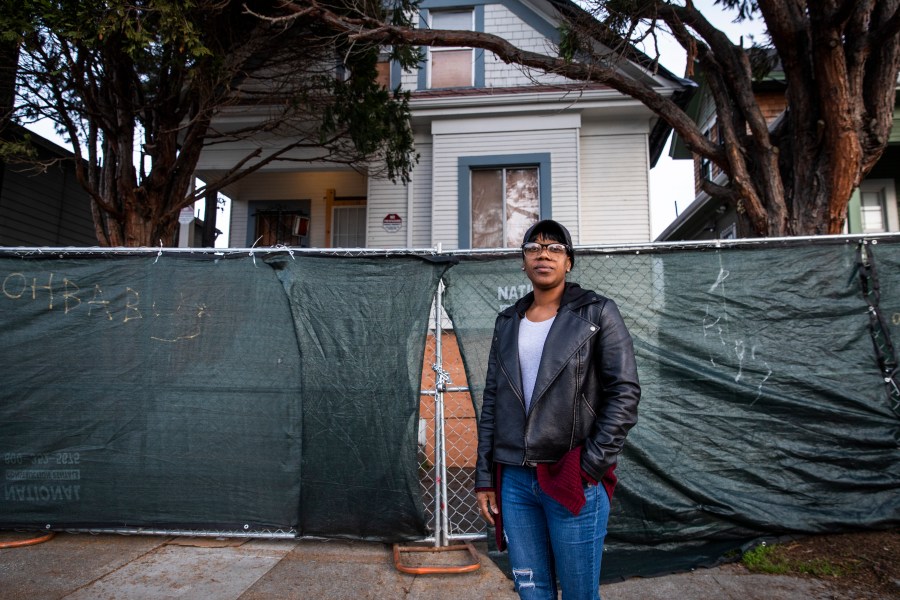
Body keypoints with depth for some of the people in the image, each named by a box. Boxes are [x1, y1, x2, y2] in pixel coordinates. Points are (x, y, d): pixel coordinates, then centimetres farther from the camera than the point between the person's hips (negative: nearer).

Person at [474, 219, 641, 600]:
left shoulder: (597, 313, -1)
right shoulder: (508, 322, 11)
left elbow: (625, 392, -6)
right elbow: (492, 401, 11)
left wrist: (593, 466, -12)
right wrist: (485, 476, 8)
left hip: (572, 481, -3)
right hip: (514, 481, 4)